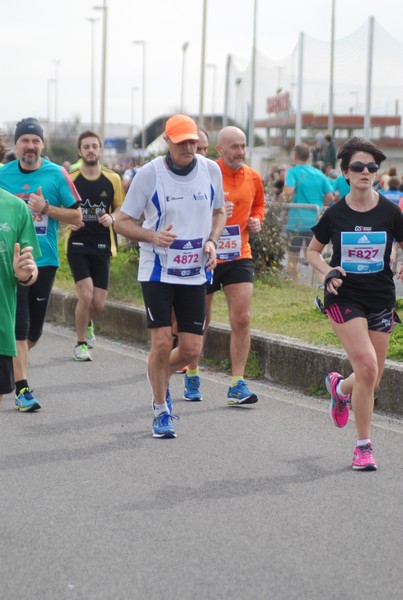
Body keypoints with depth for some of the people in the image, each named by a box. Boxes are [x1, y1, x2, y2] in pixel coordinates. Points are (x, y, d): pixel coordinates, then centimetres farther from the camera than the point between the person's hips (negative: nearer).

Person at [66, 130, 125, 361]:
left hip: (103, 245, 2)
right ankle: (81, 343, 5)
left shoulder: (113, 179, 2)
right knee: (86, 295, -15)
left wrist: (111, 217, -10)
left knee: (99, 303, 2)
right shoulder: (69, 178, -3)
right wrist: (70, 220, -14)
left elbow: (121, 208, 12)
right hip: (77, 244, -2)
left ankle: (88, 323, 39)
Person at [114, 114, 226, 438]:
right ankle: (161, 412, 11)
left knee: (191, 350, 0)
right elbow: (123, 222, -5)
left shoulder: (211, 170, 1)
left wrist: (212, 241, -2)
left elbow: (218, 211, 17)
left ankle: (161, 377, 35)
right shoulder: (149, 174, -10)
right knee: (162, 342, -9)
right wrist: (153, 236, -23)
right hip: (158, 271, -3)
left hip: (195, 273, 3)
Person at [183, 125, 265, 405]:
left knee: (242, 318, -8)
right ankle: (192, 377, 30)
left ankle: (238, 385, -4)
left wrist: (256, 221, 3)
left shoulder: (253, 177, 4)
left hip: (239, 256, 3)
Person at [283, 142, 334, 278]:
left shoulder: (292, 172, -6)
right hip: (315, 221, 3)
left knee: (293, 257, 6)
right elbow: (330, 197, 2)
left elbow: (289, 191, -22)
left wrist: (286, 198, -1)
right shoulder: (319, 174, 6)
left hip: (297, 221, -3)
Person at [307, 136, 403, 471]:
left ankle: (340, 387, 46)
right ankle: (364, 446, -4)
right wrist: (328, 272, -10)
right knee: (367, 367, -18)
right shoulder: (335, 214, -4)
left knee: (373, 378, 8)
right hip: (344, 297, -3)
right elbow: (313, 251, 9)